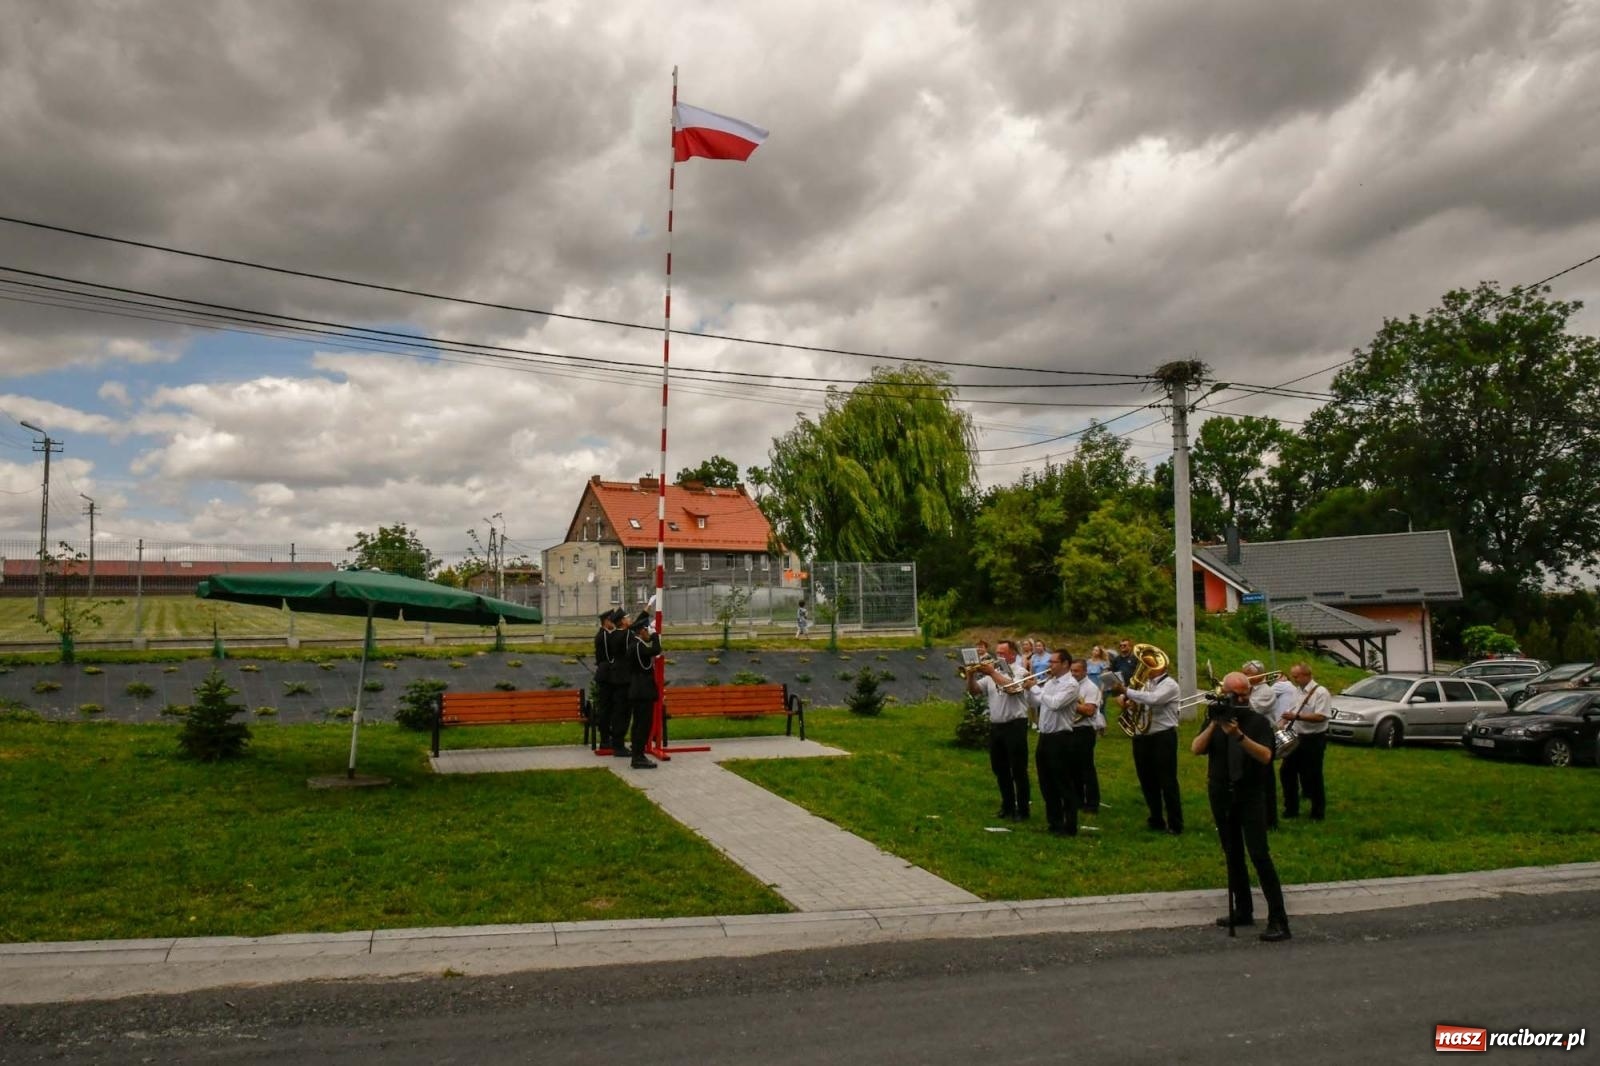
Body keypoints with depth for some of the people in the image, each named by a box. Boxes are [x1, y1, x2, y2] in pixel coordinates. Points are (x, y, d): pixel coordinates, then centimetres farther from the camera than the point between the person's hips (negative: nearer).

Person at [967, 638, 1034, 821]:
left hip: (1015, 726, -6)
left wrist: (992, 673, -25)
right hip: (995, 727, 7)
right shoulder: (991, 674, 11)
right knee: (1000, 770, 14)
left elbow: (1012, 688, -25)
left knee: (1018, 770, 0)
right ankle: (1007, 806, 27)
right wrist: (971, 674, -13)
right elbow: (973, 691, 5)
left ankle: (1022, 809, 9)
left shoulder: (1019, 672, -6)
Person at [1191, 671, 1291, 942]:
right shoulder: (1215, 720, 6)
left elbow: (1265, 756, -19)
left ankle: (1278, 920, -8)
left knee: (1259, 854, -11)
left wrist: (1239, 735, -31)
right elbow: (1196, 749, -9)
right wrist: (1213, 724, -21)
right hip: (1221, 796, 4)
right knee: (1233, 856, 11)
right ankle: (1243, 911, 21)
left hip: (1251, 796, -4)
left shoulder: (1258, 722, -3)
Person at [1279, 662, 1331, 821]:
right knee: (1288, 772, 11)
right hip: (1294, 738, 8)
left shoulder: (1320, 692, -15)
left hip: (1313, 740, -8)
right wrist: (1281, 725, 2)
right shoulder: (1296, 690, 10)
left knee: (1312, 776, 2)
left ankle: (1318, 812, 18)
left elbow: (1320, 717, -24)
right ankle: (1291, 809, 24)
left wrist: (1296, 716, -30)